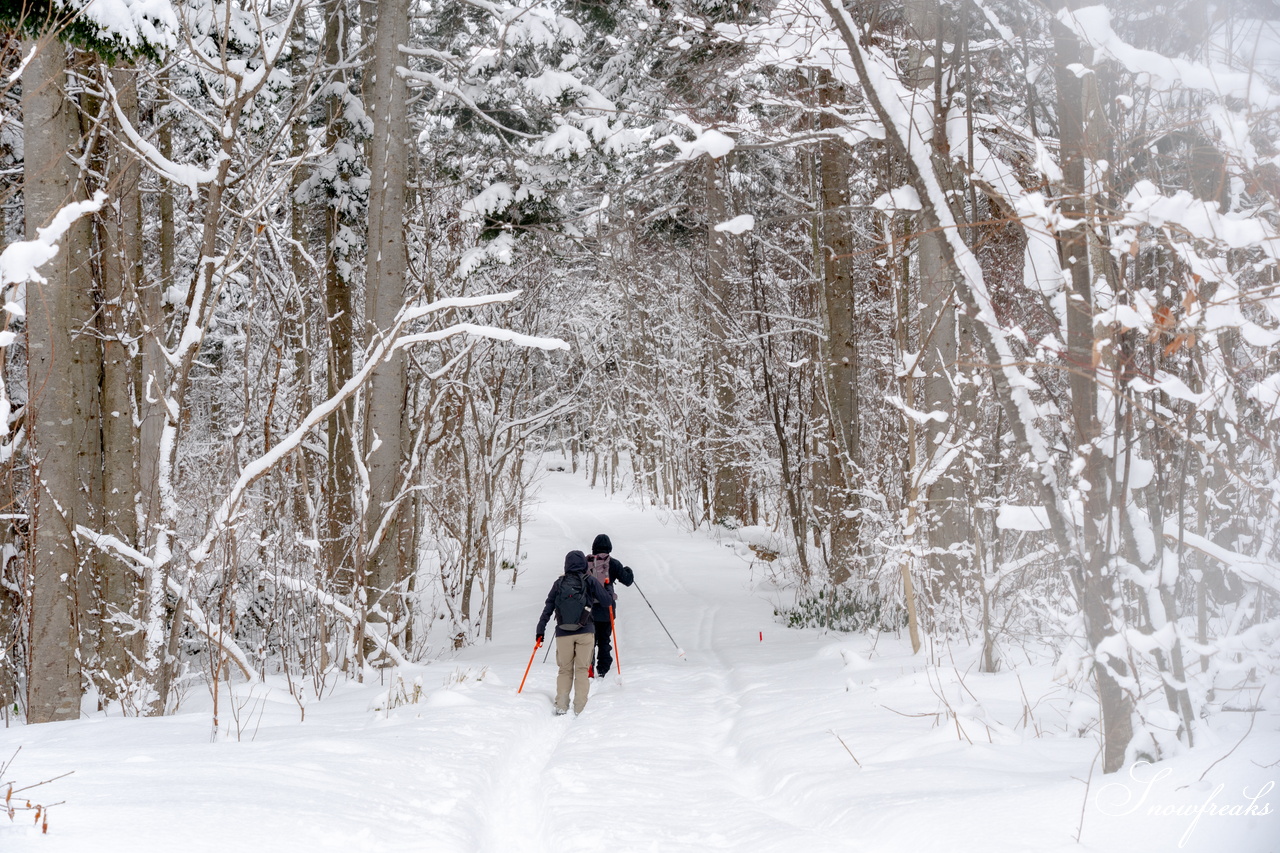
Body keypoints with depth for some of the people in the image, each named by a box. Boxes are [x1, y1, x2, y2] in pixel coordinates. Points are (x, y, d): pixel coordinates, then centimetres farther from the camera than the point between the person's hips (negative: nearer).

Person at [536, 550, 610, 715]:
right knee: (582, 669, 6)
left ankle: (561, 705, 1)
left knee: (565, 669, 11)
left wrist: (541, 630, 6)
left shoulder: (559, 583, 3)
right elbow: (606, 601, 3)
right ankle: (579, 707, 0)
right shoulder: (590, 581, -1)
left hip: (563, 632, 1)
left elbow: (548, 607, 2)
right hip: (585, 632, -1)